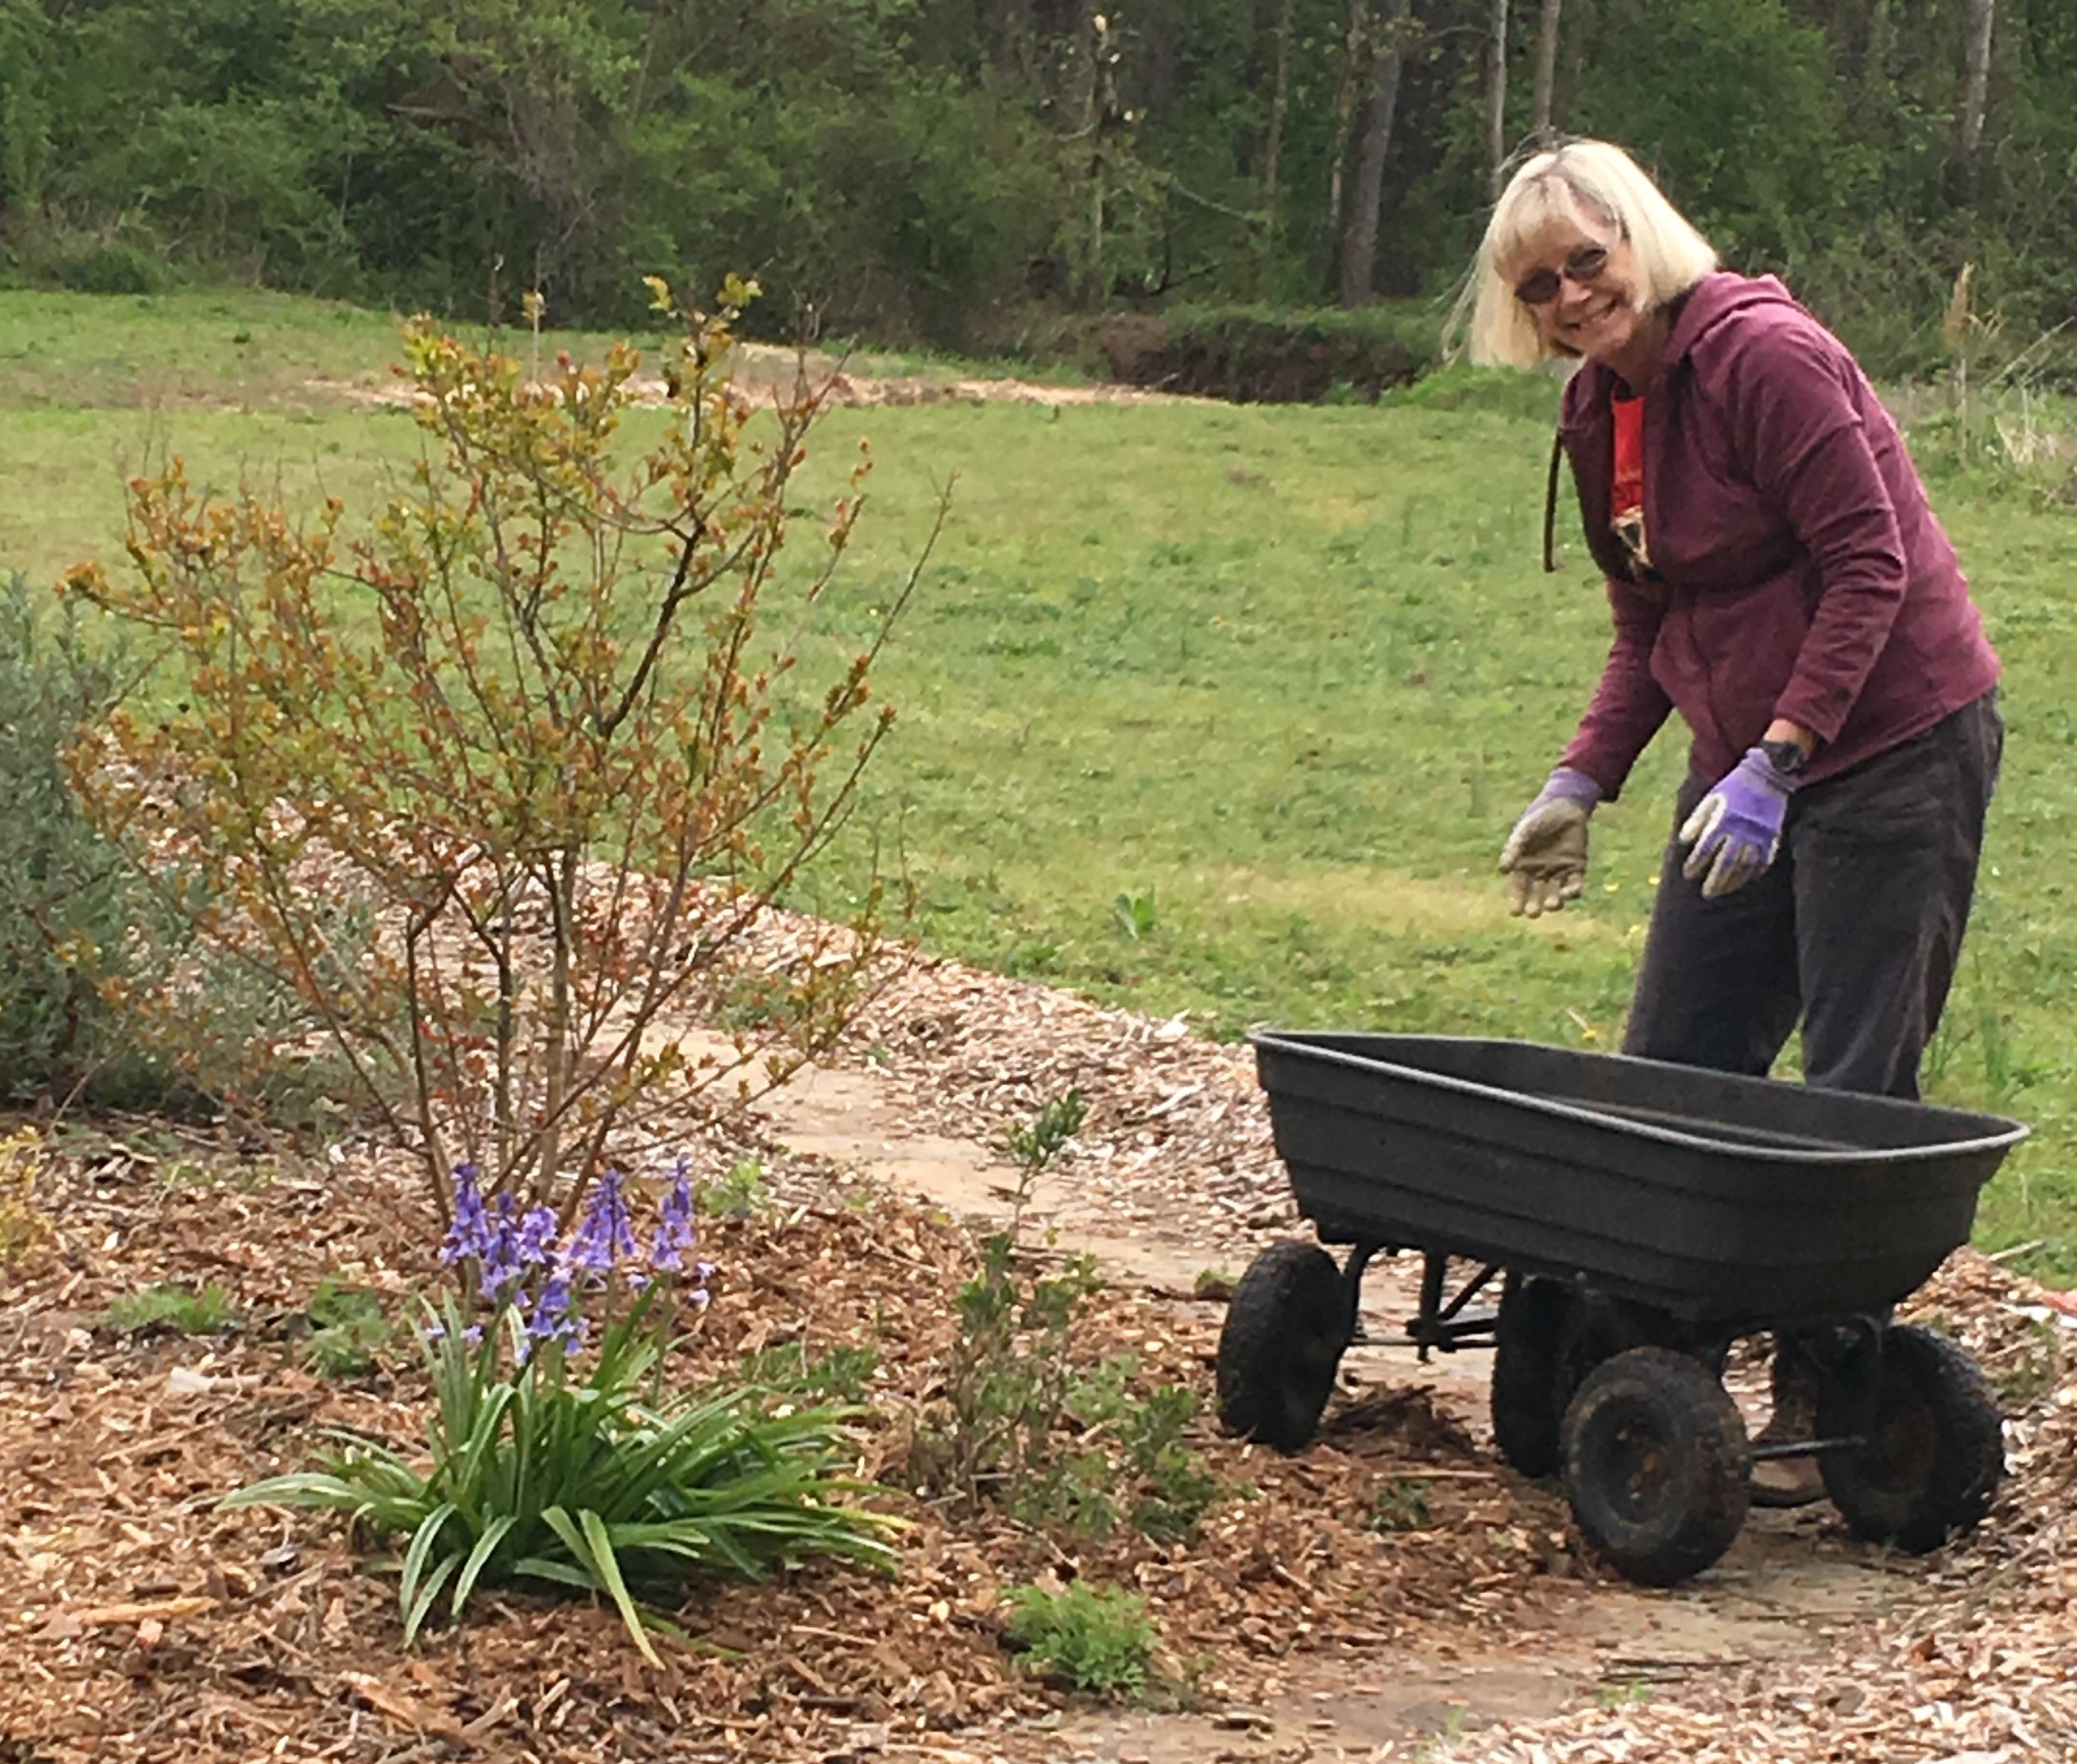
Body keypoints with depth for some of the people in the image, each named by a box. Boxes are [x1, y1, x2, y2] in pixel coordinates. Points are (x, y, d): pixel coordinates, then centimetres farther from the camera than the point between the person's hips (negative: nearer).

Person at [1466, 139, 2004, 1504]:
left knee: (1854, 1091, -5)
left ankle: (1826, 1410, 3)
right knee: (1671, 1070, 7)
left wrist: (1777, 763, -24)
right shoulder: (1600, 415, 9)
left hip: (1892, 741, -9)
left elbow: (1870, 570, -19)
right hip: (1747, 761, 9)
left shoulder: (1766, 356, -17)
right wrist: (1582, 784, 5)